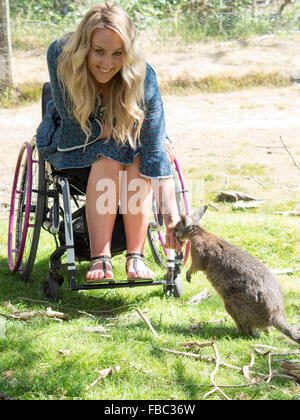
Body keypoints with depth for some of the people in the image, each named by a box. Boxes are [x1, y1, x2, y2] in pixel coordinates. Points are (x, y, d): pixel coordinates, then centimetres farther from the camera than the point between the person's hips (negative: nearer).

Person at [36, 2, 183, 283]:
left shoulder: (143, 77, -29)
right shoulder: (60, 55, -29)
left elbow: (156, 153, -32)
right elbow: (70, 118, -19)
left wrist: (172, 219, -39)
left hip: (126, 138, 1)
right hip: (72, 143, -1)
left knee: (137, 162, -32)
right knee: (108, 158, -33)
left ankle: (135, 257, -26)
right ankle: (100, 259, -33)